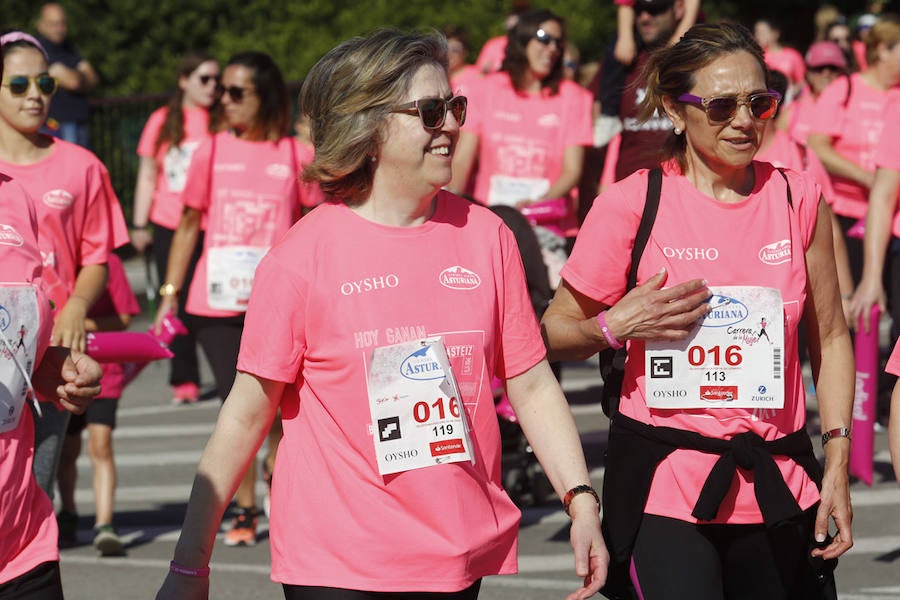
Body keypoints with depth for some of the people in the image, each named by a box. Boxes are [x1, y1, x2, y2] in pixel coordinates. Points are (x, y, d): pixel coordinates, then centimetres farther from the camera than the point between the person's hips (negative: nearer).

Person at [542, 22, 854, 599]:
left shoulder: (799, 198, 4)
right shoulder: (631, 205, -5)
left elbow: (830, 337, 12)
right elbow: (556, 332, 3)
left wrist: (837, 462, 6)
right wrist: (615, 326, -18)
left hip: (778, 484, 3)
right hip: (665, 483, -3)